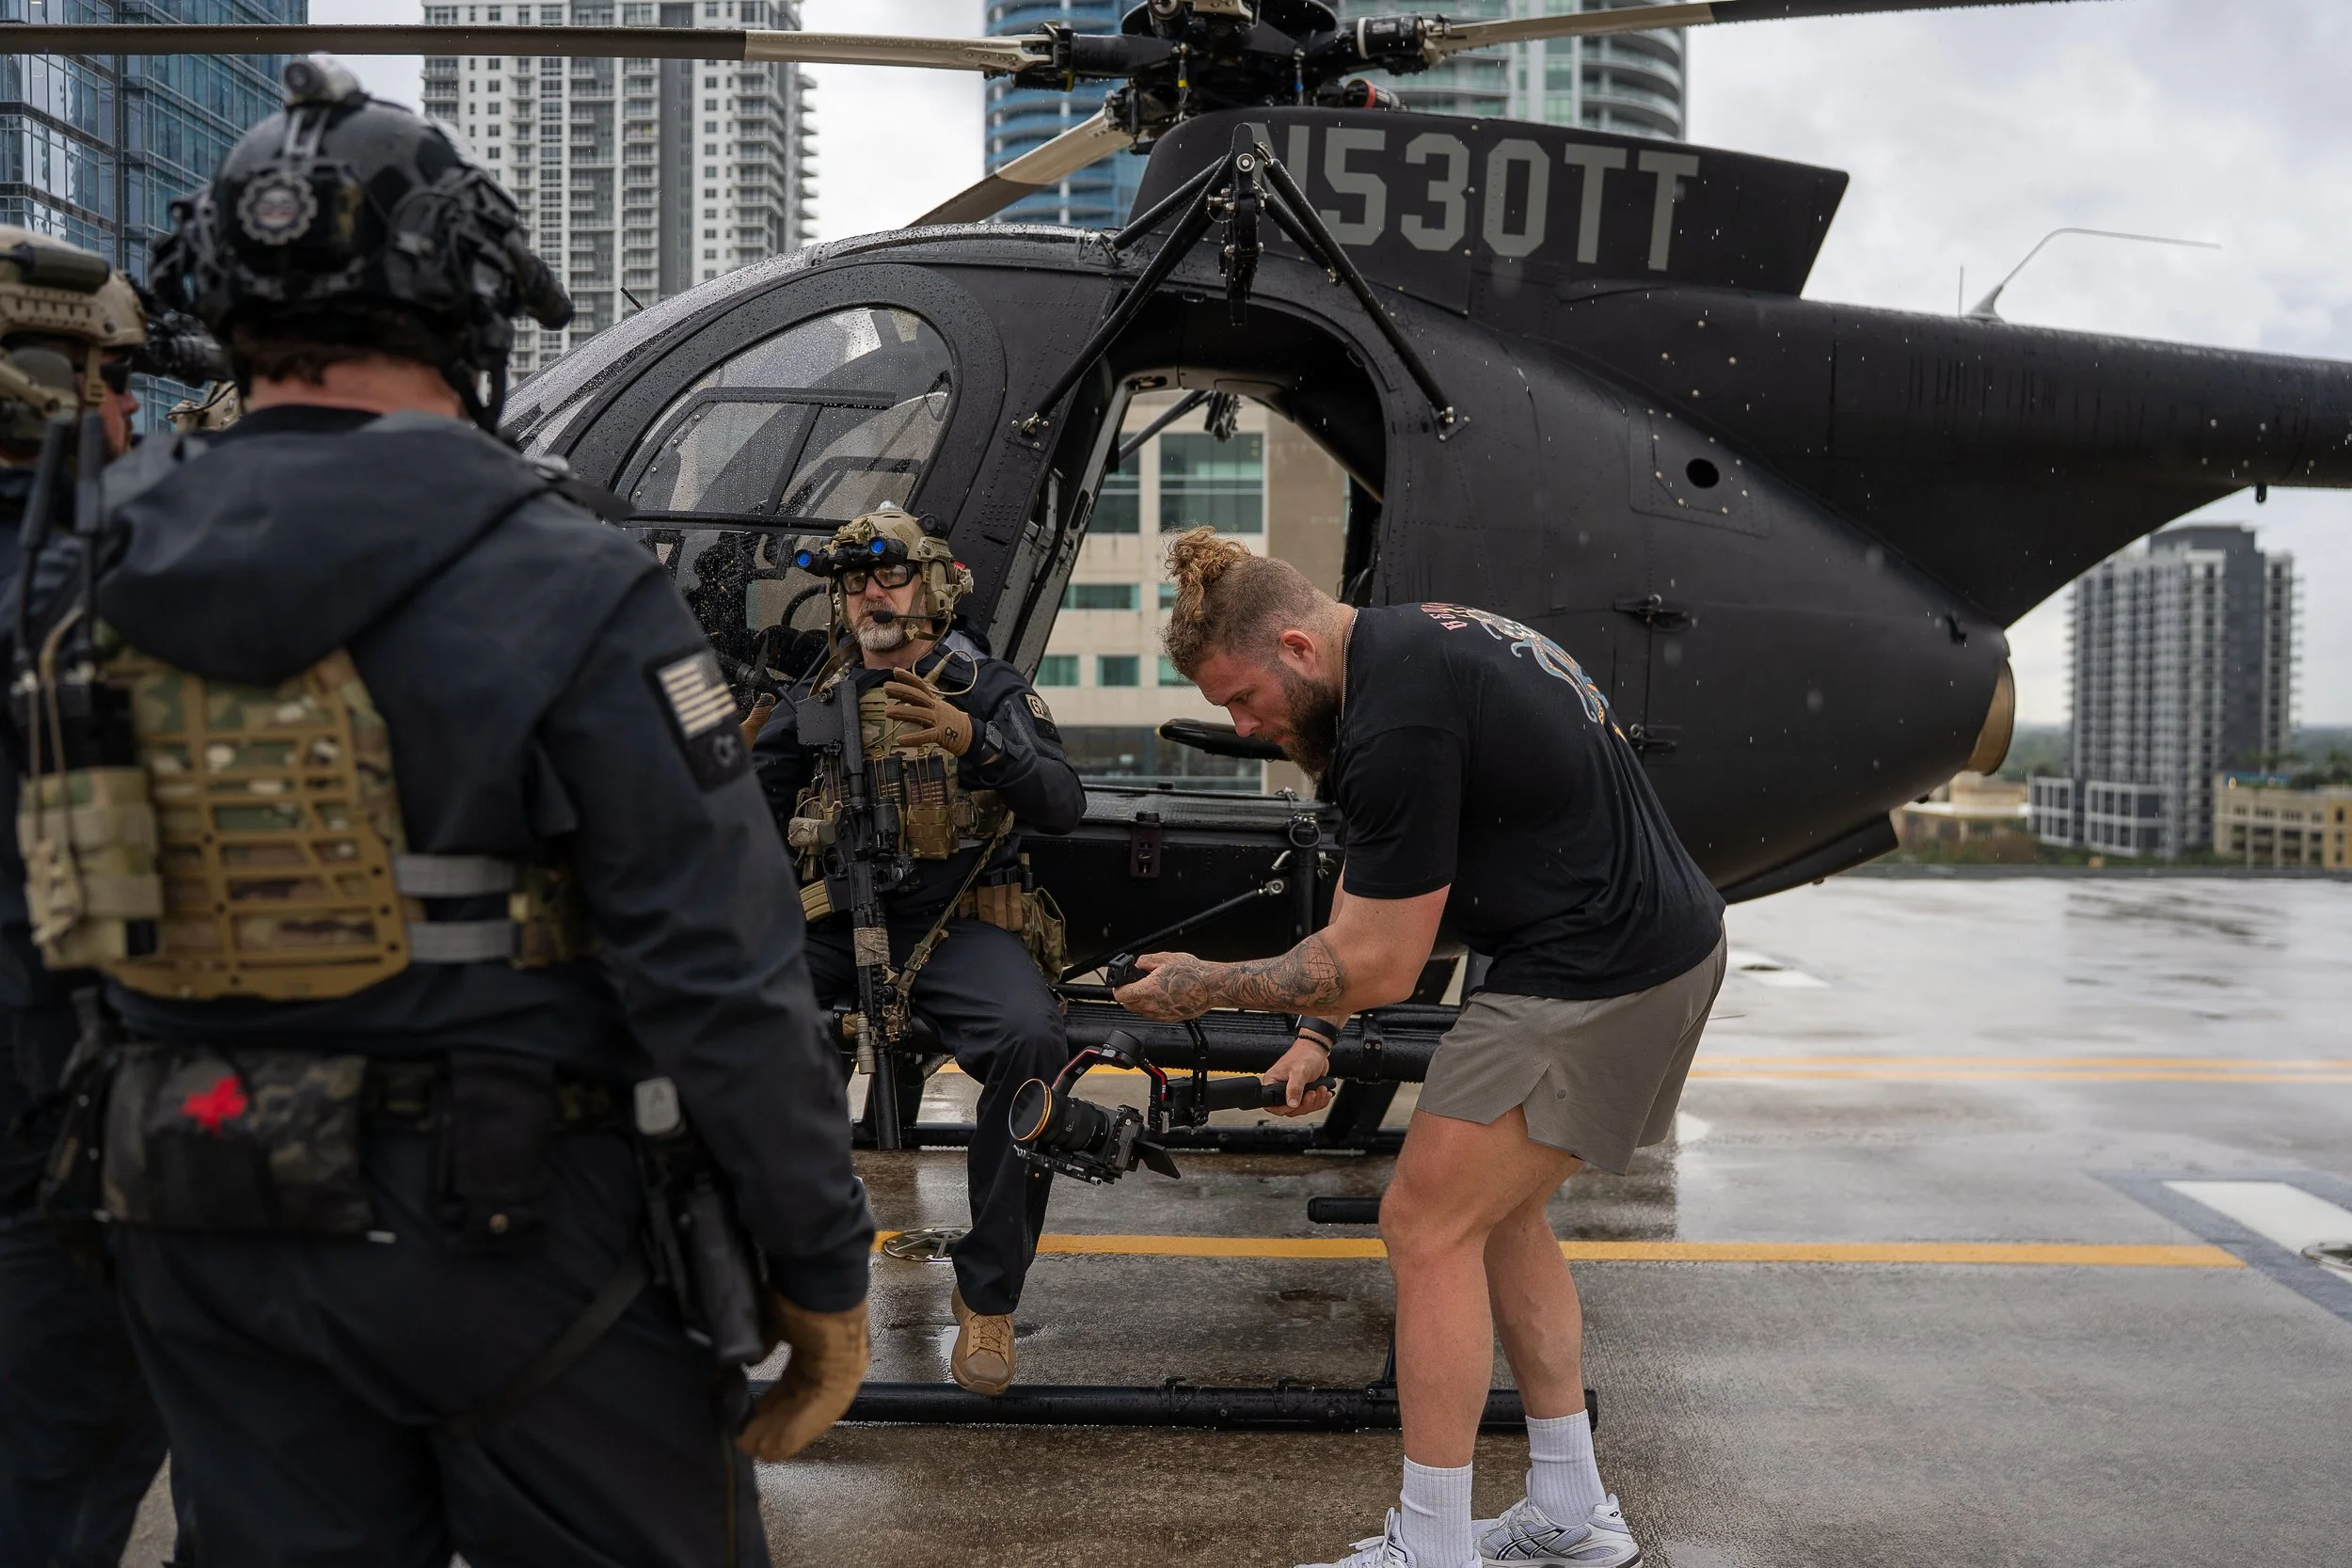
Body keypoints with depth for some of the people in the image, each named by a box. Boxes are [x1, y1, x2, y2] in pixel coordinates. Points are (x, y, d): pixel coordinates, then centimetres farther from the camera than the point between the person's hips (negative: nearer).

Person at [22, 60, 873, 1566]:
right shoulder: (571, 595, -18)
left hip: (205, 1245, 6)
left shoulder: (102, 601, 0)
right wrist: (823, 1267, -10)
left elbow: (71, 940, 8)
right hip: (509, 1227, -5)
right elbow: (722, 980, -19)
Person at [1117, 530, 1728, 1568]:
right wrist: (1318, 1032, 15)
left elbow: (1379, 968, -17)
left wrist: (1204, 988, -6)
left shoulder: (1395, 721, -23)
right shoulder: (1413, 640, 10)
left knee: (1428, 1228, -3)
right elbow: (1372, 881, 17)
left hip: (1597, 978, -10)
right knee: (1494, 1214, 18)